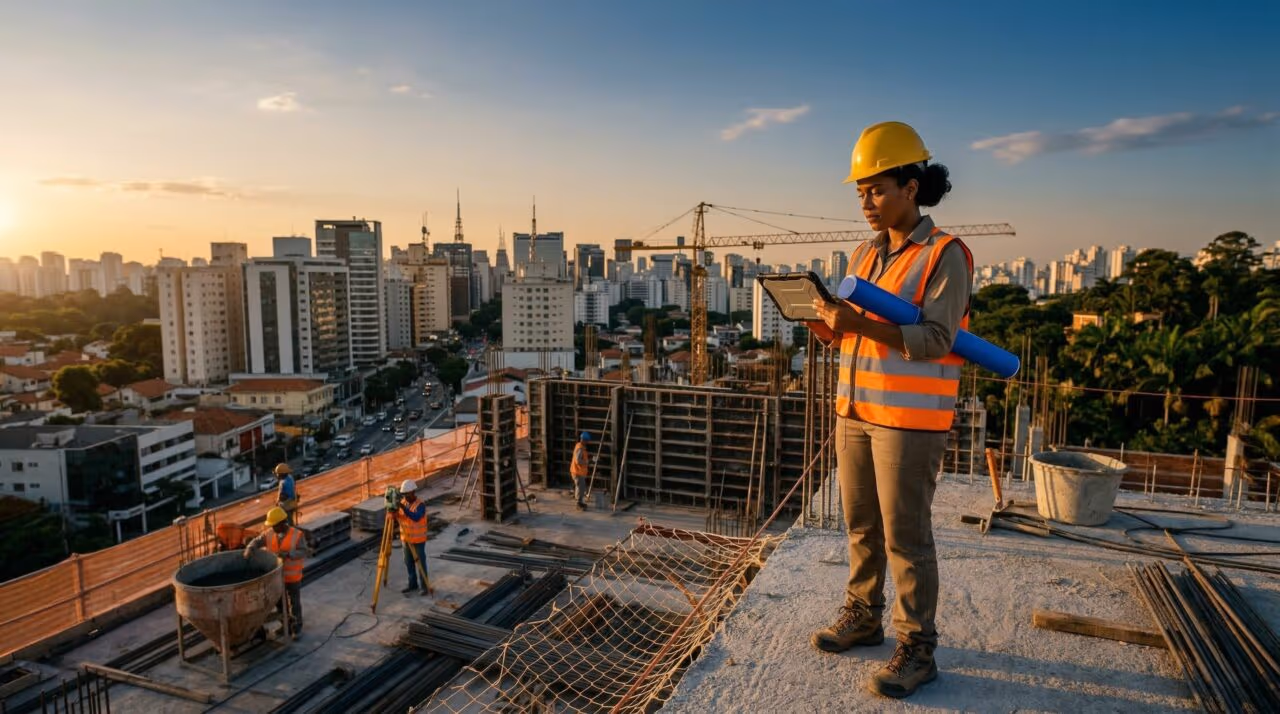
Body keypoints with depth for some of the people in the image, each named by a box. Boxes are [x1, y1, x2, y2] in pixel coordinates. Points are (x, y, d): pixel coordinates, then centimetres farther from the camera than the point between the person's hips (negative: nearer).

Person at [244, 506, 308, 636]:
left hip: (292, 577, -4)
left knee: (294, 603, 9)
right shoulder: (269, 534, -4)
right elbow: (256, 542, -6)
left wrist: (288, 554, -38)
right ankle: (286, 625, 34)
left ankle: (296, 627, 23)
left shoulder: (297, 535, -18)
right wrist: (249, 549, -27)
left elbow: (303, 552, -23)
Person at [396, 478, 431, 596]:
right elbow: (397, 519, 1)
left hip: (418, 539, -6)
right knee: (408, 562, 15)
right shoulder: (402, 502, 0)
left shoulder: (420, 505, -20)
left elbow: (416, 518, -36)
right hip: (406, 539, 6)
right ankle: (412, 584, 30)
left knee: (421, 563, 3)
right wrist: (393, 512, -21)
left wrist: (403, 508, -41)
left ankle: (425, 586, 14)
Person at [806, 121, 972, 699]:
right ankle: (862, 616, 32)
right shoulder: (863, 256, 12)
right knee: (861, 525, 15)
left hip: (910, 417, -6)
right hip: (855, 409, 7)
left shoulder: (944, 255, -8)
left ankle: (916, 649, 15)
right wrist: (833, 327, -6)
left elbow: (935, 340, -16)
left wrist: (862, 324, -27)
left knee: (905, 536, 1)